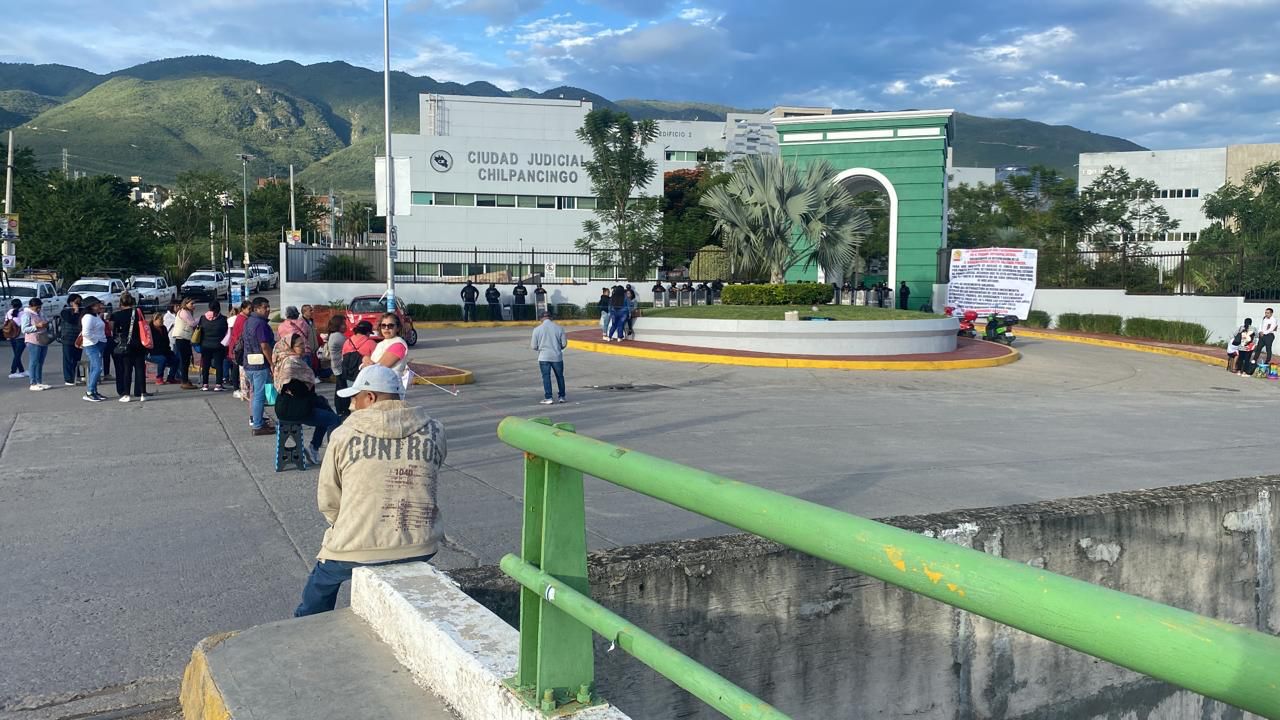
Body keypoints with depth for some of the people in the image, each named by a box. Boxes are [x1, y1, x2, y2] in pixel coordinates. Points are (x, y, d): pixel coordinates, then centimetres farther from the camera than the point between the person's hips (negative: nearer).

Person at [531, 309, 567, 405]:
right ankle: (562, 397, 20)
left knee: (546, 377, 3)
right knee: (560, 377, 14)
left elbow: (534, 346, -1)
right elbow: (564, 344, 1)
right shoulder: (559, 328, -2)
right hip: (557, 357, 1)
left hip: (544, 357, -1)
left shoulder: (537, 329, -4)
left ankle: (548, 398, -1)